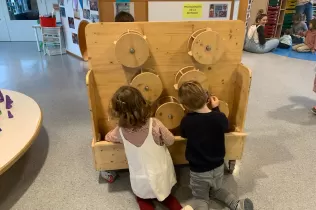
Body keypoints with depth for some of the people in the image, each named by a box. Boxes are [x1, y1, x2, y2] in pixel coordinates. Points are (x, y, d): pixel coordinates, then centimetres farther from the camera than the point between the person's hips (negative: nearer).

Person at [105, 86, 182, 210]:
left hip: (142, 182, 0)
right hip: (161, 175, 1)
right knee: (164, 195, 33)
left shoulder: (120, 131, -16)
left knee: (142, 198, 33)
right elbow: (170, 141, -7)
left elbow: (108, 137, 7)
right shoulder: (154, 124, -23)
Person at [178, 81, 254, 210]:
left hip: (198, 171, -2)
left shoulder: (186, 121, -21)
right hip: (218, 167, 2)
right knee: (215, 190, 30)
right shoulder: (219, 117, -19)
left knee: (201, 198, 21)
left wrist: (191, 109, 4)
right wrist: (216, 108, 8)